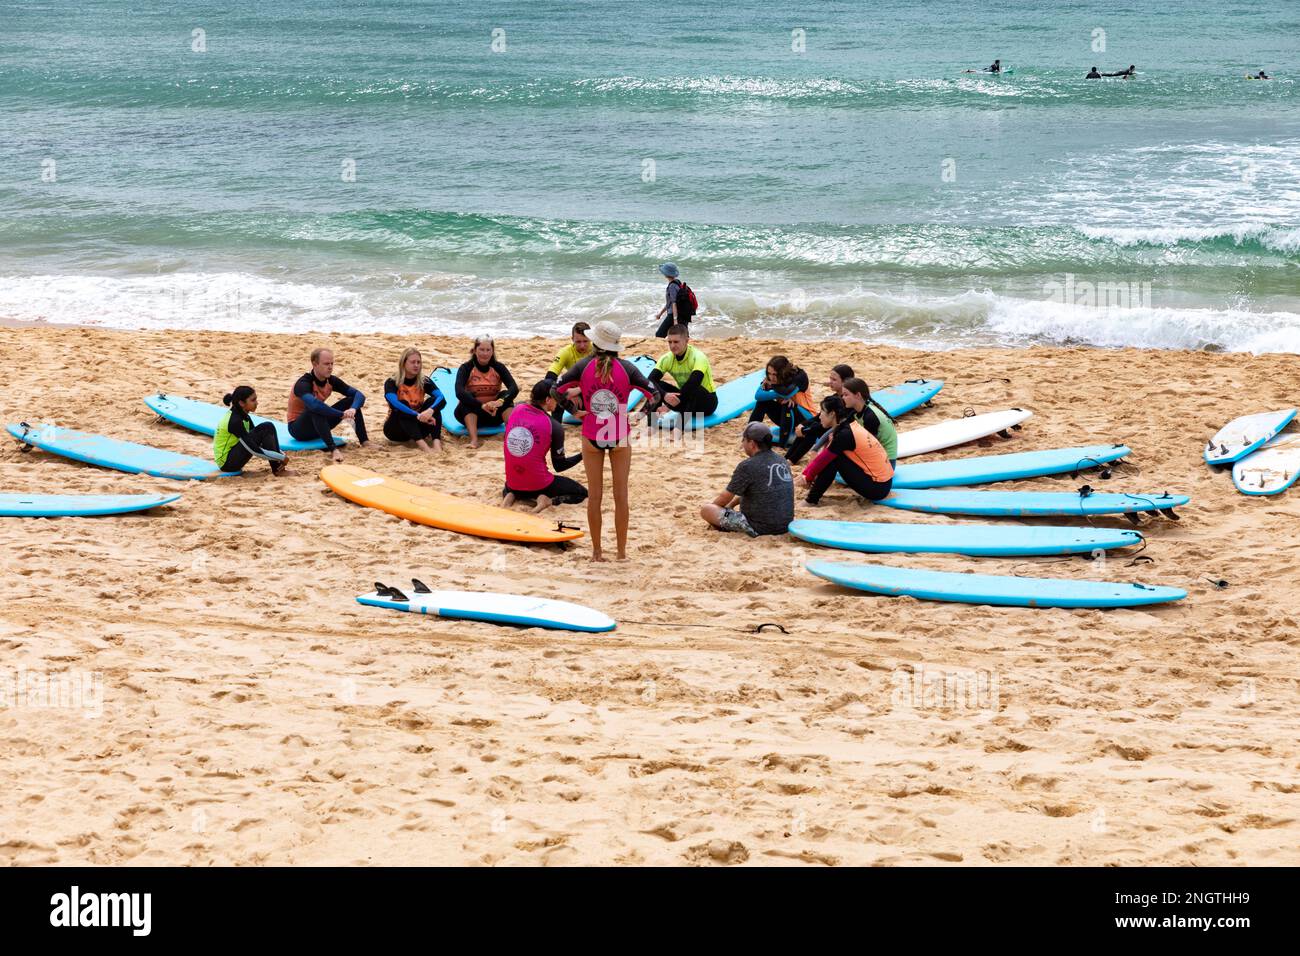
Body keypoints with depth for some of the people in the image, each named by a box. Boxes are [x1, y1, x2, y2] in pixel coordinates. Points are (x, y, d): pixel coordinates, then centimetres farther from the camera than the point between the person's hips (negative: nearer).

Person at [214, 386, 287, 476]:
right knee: (265, 429, -21)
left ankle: (279, 466, -7)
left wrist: (280, 453, 1)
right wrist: (281, 458, -22)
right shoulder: (234, 421, -23)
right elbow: (254, 450, -26)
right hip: (226, 463, -9)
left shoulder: (243, 415, 5)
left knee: (269, 427, -3)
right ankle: (277, 469, -16)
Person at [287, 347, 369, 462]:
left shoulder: (332, 381, -6)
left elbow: (359, 395, -10)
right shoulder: (304, 384, -27)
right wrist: (342, 414, -45)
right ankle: (333, 449, -48)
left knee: (351, 400, -8)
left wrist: (353, 409, -32)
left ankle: (365, 442, -16)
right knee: (316, 409, -39)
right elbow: (313, 404, -47)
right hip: (298, 429, -7)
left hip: (318, 426, 7)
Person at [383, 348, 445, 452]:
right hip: (395, 429, -3)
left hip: (417, 426, 3)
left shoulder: (424, 381, -4)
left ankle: (437, 444, -40)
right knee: (403, 406, -31)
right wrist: (418, 415, -45)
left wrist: (430, 410, -43)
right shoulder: (392, 383, -12)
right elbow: (394, 403, -33)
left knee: (432, 401, -19)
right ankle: (423, 446, -51)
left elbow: (442, 399, -20)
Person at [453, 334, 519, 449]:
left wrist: (500, 401, -40)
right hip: (471, 413, -1)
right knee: (467, 399, -30)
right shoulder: (466, 368, -8)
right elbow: (459, 392, -27)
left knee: (506, 395, -22)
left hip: (494, 414, 2)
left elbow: (514, 388, -18)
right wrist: (481, 405, -42)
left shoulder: (498, 367, -2)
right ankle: (474, 439, -48)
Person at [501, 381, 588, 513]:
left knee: (509, 490, 42)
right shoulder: (554, 427, -14)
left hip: (512, 483, 5)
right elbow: (560, 466, -6)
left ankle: (510, 496, 6)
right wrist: (583, 455, 8)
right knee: (581, 493, 14)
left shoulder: (515, 411, -4)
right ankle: (550, 500, -10)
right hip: (538, 485, -5)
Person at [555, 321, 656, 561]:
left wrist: (574, 412, 1)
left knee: (595, 495, 10)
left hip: (591, 437, 1)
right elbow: (654, 394, -10)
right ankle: (622, 551, 13)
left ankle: (596, 551, 13)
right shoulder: (626, 368, -7)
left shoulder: (584, 366, -6)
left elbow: (555, 390, -7)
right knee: (621, 494, 9)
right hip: (619, 437, 0)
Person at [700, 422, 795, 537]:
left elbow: (726, 498, -3)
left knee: (706, 510, -4)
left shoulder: (747, 466, -15)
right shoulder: (783, 461, 7)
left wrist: (712, 507, 17)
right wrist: (732, 503, 24)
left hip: (759, 528, -8)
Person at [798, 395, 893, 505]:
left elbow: (823, 459, -9)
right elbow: (823, 455, 11)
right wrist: (806, 473, 7)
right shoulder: (849, 425, 7)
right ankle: (813, 496, 8)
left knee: (833, 458, -11)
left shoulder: (845, 435, -19)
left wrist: (808, 477, 5)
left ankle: (813, 498, -4)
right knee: (832, 454, 9)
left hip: (877, 488, -9)